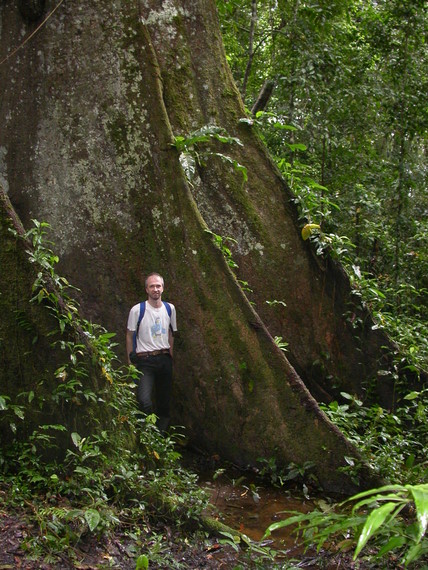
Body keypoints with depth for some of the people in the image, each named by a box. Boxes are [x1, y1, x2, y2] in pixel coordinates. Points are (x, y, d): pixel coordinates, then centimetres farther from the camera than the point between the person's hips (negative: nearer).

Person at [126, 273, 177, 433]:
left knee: (165, 400, 10)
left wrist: (170, 356, 15)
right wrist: (130, 360, 2)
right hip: (145, 361, -4)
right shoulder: (137, 310, -7)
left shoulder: (169, 308, 7)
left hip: (164, 358, 4)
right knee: (144, 401, -20)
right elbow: (130, 335, 2)